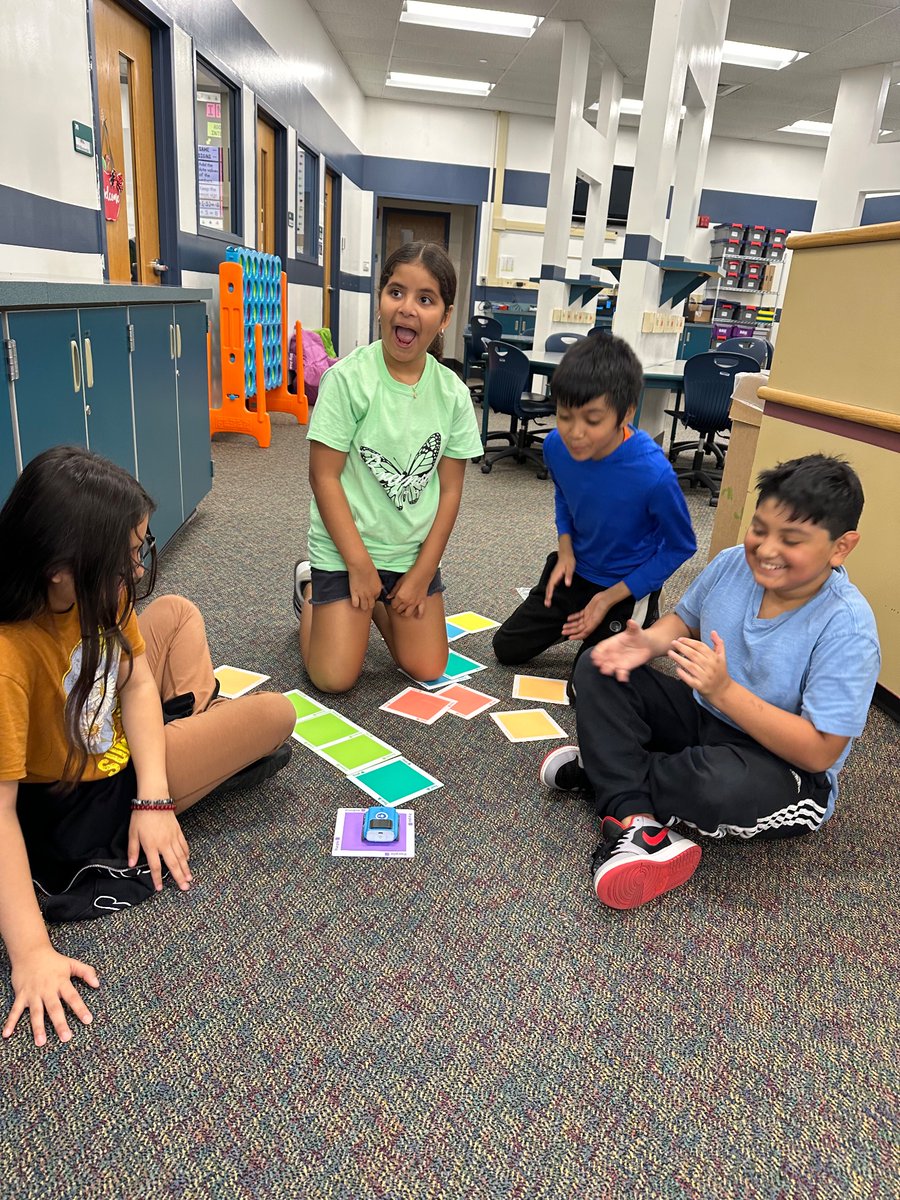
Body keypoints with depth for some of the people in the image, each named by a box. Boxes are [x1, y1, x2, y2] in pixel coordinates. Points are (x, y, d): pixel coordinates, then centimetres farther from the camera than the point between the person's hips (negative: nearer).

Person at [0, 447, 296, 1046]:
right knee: (276, 714, -7)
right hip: (88, 800, -6)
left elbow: (136, 681, -12)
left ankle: (195, 722, 35)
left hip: (119, 730, 6)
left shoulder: (96, 588, -20)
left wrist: (154, 798, -20)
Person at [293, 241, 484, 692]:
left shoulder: (453, 393, -6)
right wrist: (360, 565, -15)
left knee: (427, 670, 5)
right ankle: (311, 590, 23)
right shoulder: (348, 378, -17)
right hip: (345, 547, -3)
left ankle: (380, 604, 32)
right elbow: (324, 477, -15)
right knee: (334, 678, -6)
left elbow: (450, 490, -1)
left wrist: (422, 573, -5)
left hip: (414, 552, 4)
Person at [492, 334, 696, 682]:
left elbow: (680, 547, -16)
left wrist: (611, 598, -18)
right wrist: (565, 547, -9)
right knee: (507, 648, 11)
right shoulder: (555, 445, -18)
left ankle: (644, 626, 24)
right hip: (575, 569, 5)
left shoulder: (653, 474, -34)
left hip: (627, 586, -5)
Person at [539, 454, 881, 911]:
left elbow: (820, 752, -26)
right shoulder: (733, 564, -10)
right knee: (600, 670, -9)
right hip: (704, 716, 6)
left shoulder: (847, 628, -25)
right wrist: (650, 642, -14)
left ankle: (601, 765, -9)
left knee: (721, 786, -40)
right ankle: (634, 817, -24)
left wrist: (725, 691, -34)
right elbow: (684, 620, 10)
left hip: (787, 771, -6)